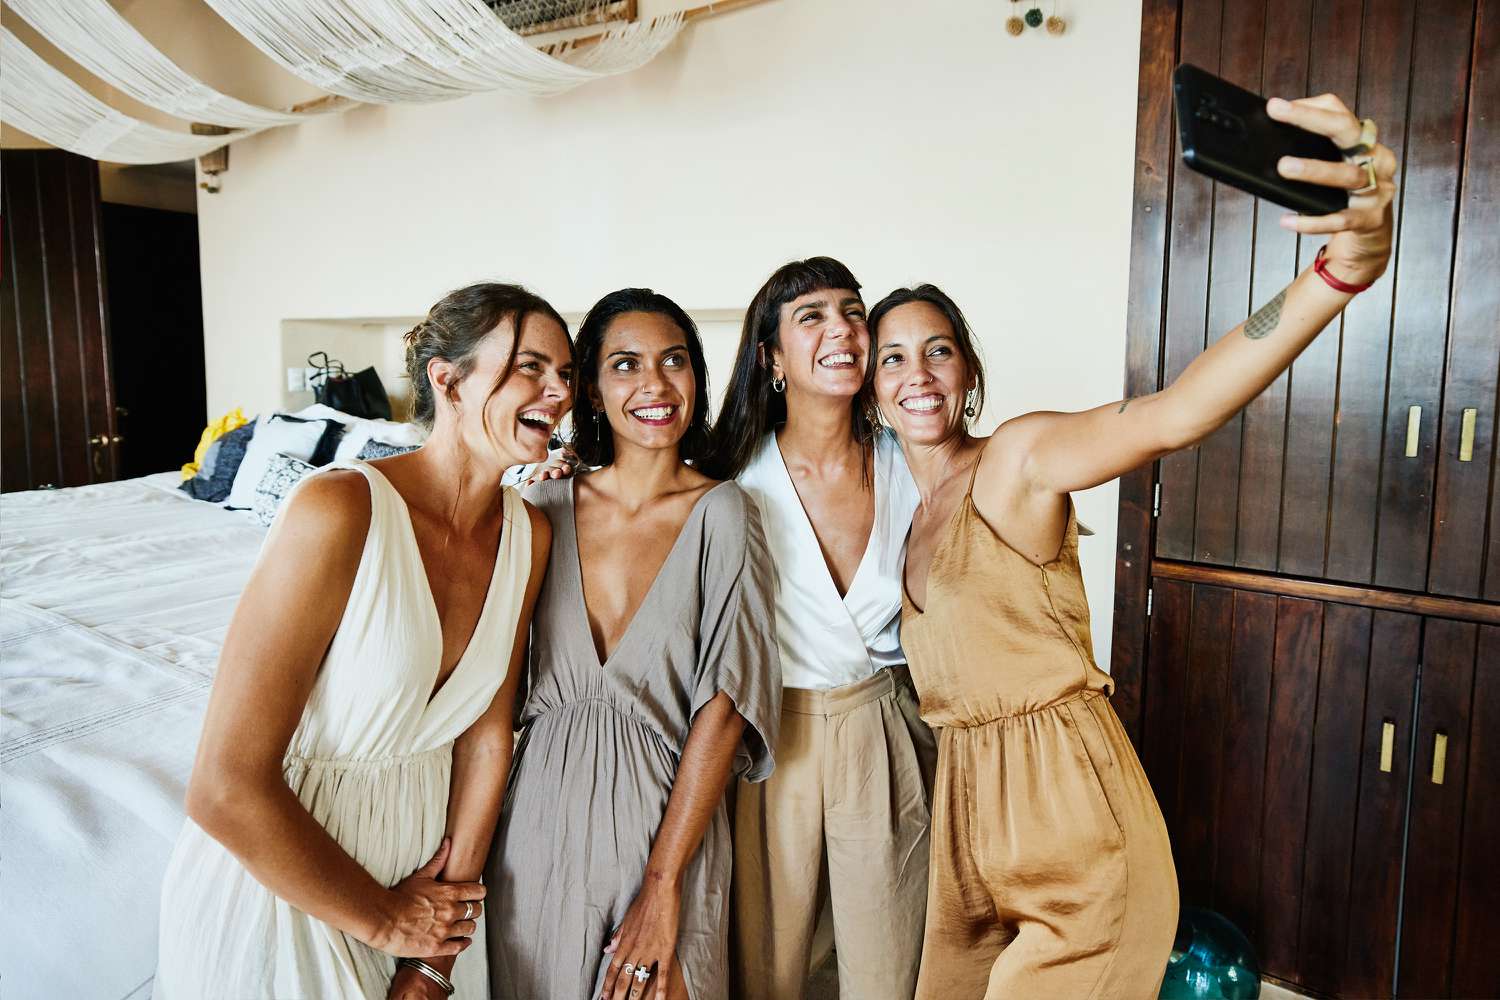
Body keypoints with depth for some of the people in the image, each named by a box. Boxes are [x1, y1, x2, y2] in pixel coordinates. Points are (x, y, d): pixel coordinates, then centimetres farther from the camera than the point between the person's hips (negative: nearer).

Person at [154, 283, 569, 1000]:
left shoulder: (528, 534, -8)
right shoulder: (340, 510, -26)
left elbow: (487, 733, -3)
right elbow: (226, 790, -25)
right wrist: (385, 921, -13)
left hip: (424, 862, 5)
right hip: (279, 878, -5)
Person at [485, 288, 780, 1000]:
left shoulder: (720, 512, -8)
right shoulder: (547, 503, 1)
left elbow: (726, 704, -13)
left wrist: (663, 885, -15)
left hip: (663, 810, -3)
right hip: (539, 814, 3)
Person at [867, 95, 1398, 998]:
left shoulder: (1018, 458, -14)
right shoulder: (907, 504, 9)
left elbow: (1172, 416, -34)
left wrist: (1345, 267, -49)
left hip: (1068, 810, -7)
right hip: (969, 803, 8)